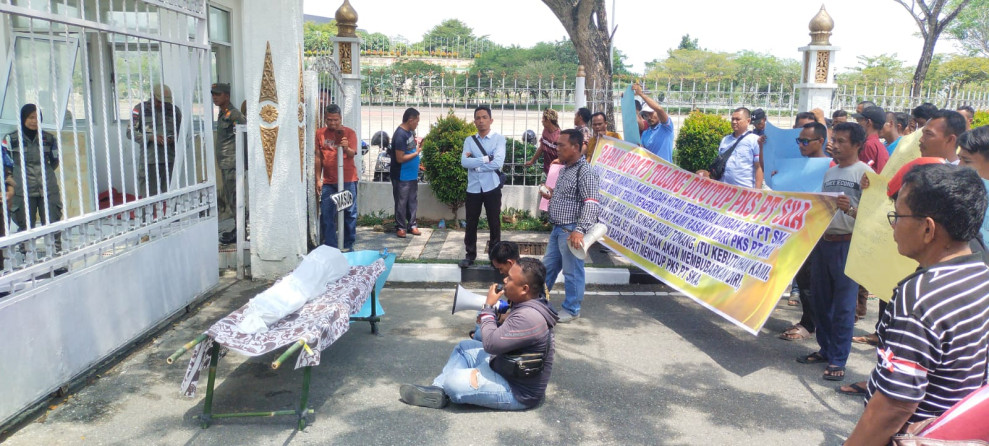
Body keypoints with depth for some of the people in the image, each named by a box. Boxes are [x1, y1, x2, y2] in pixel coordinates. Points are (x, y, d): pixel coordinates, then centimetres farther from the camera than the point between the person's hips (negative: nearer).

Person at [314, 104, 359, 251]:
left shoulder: (349, 133, -1)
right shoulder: (320, 133, 7)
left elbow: (352, 154, -12)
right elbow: (318, 157, 10)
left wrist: (346, 148, -35)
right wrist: (318, 179, 7)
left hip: (347, 180, -2)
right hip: (328, 182, 3)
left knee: (349, 214, 1)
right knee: (326, 215, 2)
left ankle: (348, 246, 12)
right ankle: (330, 247, 11)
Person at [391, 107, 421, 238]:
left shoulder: (410, 131, 5)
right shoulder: (400, 135, -22)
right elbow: (400, 159, -22)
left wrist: (417, 143, 4)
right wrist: (417, 152, -13)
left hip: (412, 174, 8)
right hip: (402, 177, -8)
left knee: (413, 201, 14)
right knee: (401, 203, 4)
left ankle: (412, 225, 24)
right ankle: (400, 227, 14)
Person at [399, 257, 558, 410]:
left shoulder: (529, 318, -32)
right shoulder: (529, 304, 1)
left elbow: (491, 343, -28)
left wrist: (488, 307, -16)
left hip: (519, 391, -10)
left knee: (453, 382, -20)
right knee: (464, 347, 17)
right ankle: (438, 389, 9)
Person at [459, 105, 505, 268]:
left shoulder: (499, 139, -4)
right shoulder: (469, 140, 5)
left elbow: (498, 163, -18)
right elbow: (464, 162, -10)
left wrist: (474, 163, -12)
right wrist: (486, 159, -15)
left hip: (492, 188, -3)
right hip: (473, 188, 3)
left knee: (494, 224, 8)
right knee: (471, 224, 10)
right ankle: (470, 255, 24)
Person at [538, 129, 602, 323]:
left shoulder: (585, 171, -16)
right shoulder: (564, 169, 13)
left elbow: (592, 204, -23)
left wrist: (580, 230, -30)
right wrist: (551, 197, 8)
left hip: (571, 231, -9)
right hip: (557, 229, 9)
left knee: (572, 272, 3)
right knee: (547, 266, 19)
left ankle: (571, 310, 17)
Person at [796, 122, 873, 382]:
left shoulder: (865, 172, -5)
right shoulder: (829, 173, 16)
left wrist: (850, 209, -30)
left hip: (847, 244, -7)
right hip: (822, 241, 7)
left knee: (843, 305, -2)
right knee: (821, 299, 12)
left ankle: (838, 360, 5)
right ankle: (825, 349, 25)